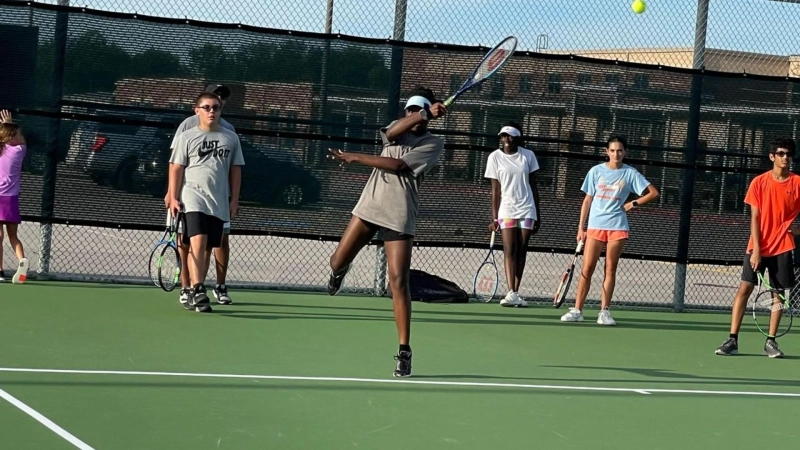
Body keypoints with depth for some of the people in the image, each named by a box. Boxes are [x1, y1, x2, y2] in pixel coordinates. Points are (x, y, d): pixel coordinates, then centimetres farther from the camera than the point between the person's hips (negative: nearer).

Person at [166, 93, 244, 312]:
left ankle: (195, 294, 14)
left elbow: (235, 170, 13)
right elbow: (176, 169, 2)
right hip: (193, 199, -3)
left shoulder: (231, 138, 11)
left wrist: (234, 200, 7)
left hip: (219, 203, 4)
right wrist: (173, 197, -5)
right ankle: (197, 291, -22)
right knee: (198, 243, -19)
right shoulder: (187, 137, 4)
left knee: (206, 248, 6)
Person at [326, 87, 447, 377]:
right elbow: (391, 133, -14)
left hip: (399, 216, -4)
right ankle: (339, 271, 48)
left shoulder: (433, 144, -1)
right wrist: (425, 114, -26)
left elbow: (398, 165, -13)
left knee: (398, 282, -11)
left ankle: (404, 352, -7)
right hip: (369, 205, 4)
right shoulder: (398, 127, 13)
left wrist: (354, 158, -9)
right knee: (337, 261, 6)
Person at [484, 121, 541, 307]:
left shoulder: (528, 156, 3)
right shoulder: (495, 157, -1)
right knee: (509, 250, -12)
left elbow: (533, 186, 9)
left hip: (527, 209, 2)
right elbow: (495, 190, 0)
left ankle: (515, 293, 3)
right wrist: (494, 218, -5)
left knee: (521, 251, 1)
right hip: (507, 210, -2)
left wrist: (538, 215, 9)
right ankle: (511, 293, -21)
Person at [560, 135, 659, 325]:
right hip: (595, 225, 0)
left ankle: (604, 312, 6)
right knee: (587, 268, -4)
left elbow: (654, 193, 5)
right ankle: (577, 310, -2)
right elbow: (588, 200, 8)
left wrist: (634, 204, -5)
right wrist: (581, 227, 3)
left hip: (617, 226, 0)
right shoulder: (596, 171, 4)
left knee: (610, 269, 2)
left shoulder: (630, 173, 2)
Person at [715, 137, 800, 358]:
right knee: (744, 288, -6)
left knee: (779, 292, 3)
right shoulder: (759, 182, -1)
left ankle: (771, 341, 11)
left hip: (782, 247, 1)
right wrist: (756, 249, -9)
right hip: (758, 247, -1)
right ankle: (732, 340, -6)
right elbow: (755, 218, -3)